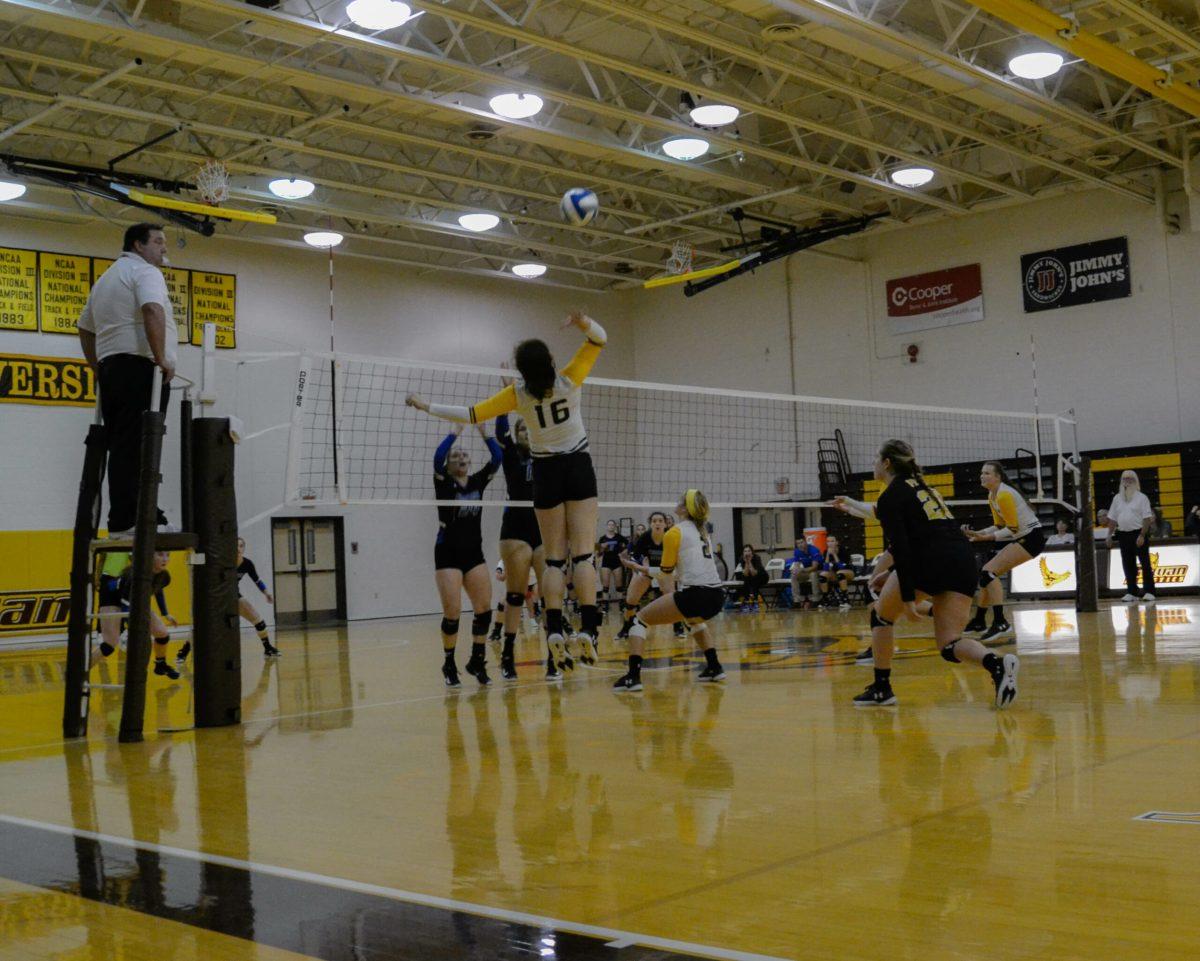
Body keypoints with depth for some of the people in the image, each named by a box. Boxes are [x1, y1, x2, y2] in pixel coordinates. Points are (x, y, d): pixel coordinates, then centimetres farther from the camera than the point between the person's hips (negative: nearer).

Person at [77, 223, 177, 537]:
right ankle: (126, 522, -17)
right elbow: (152, 311, -22)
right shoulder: (145, 271, -3)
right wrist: (162, 358, -20)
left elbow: (85, 327, 30)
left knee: (123, 447, 8)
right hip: (140, 368, -9)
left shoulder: (106, 278, 27)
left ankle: (124, 519, 8)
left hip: (111, 368, 9)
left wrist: (98, 370, 30)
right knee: (135, 447, -13)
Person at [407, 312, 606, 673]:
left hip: (546, 473, 0)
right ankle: (588, 627, -18)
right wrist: (584, 323, -27)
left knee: (554, 557, 4)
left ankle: (554, 629, -9)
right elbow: (600, 338, -5)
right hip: (578, 468, 0)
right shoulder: (569, 380, -8)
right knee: (583, 553, -6)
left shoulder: (519, 394, -7)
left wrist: (426, 406, 2)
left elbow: (471, 415, -7)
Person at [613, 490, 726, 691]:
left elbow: (666, 573, 3)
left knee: (640, 619, 3)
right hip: (717, 597, 8)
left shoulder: (674, 533, -1)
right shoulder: (701, 531, 20)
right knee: (695, 619, 41)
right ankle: (714, 667, 34)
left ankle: (634, 675, -11)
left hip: (695, 595, -8)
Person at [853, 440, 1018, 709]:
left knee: (881, 615, 18)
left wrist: (907, 597, -12)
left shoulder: (890, 497, 1)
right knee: (949, 644, 6)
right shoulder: (922, 486, 25)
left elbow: (900, 548, -9)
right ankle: (997, 664, -24)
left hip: (930, 561, -7)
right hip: (964, 563, 7)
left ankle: (881, 688, 19)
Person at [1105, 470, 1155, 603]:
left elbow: (1147, 518, -9)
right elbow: (1112, 519, 14)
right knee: (1128, 565, 7)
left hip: (1139, 534, -5)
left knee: (1145, 563, -3)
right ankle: (1131, 592, 13)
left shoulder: (1141, 497, -3)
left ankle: (1148, 592, -1)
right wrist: (1109, 535, 8)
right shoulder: (1117, 498, 12)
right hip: (1123, 535, 5)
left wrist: (1142, 535, -17)